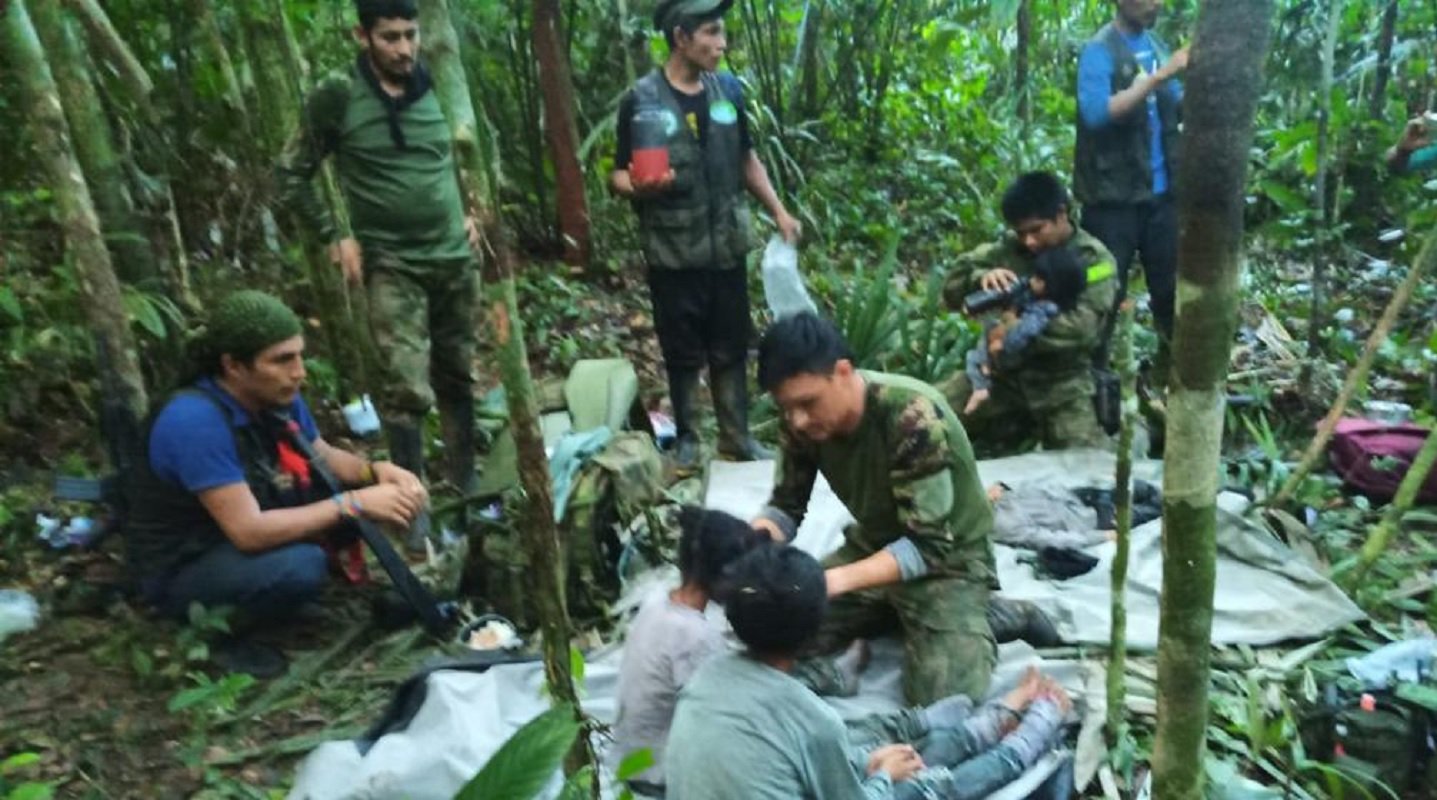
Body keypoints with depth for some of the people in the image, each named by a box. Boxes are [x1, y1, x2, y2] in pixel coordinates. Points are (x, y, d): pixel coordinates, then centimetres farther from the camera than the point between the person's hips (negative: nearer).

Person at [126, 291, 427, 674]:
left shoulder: (277, 397, -8)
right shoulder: (196, 421, -32)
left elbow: (326, 458, 6)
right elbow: (249, 531, -34)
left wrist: (376, 471, -16)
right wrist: (354, 504, -31)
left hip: (244, 531, 8)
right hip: (182, 569, -7)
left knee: (349, 484, -4)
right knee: (302, 566, -34)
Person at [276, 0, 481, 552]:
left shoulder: (438, 90, 3)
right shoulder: (336, 97, -7)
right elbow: (291, 175, 1)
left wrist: (471, 212, 9)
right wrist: (335, 236, -5)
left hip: (456, 258, 4)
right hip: (392, 265, -4)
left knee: (457, 377, 12)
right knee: (408, 388, -12)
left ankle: (465, 481, 28)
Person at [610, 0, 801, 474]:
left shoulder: (728, 90, 5)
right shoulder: (641, 100, -8)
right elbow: (619, 176, -5)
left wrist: (778, 211, 11)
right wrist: (637, 187, -28)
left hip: (728, 246, 4)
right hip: (673, 253, -3)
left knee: (731, 348, 10)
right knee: (683, 353, 6)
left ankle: (736, 437, 23)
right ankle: (686, 438, 22)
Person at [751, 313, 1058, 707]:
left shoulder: (913, 416, -33)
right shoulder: (803, 420, -14)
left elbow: (928, 545, -32)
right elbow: (786, 507, -4)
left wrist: (837, 580, -44)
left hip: (948, 558, -6)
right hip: (873, 546, 6)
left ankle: (999, 620, 7)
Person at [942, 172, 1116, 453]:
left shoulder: (1094, 259, -5)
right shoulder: (1009, 248, 5)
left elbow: (1082, 329, -18)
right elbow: (953, 286, 1)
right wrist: (981, 277, -22)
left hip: (1062, 379, -3)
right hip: (1004, 369, 3)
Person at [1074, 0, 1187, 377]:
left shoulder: (1157, 45, 11)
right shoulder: (1099, 51, -9)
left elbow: (1181, 110, 14)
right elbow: (1096, 112, -25)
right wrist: (1160, 76, -25)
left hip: (1161, 193, 7)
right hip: (1114, 198, -6)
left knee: (1172, 286, 15)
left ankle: (1172, 367, 31)